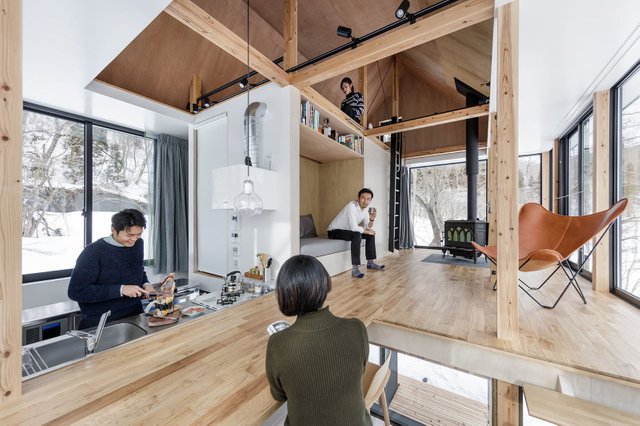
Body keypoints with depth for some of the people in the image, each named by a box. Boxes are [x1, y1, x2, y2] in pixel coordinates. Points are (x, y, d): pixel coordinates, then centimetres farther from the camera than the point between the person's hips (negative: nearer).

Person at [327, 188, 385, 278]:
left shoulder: (365, 208, 0)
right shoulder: (352, 206, -26)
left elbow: (368, 227, 1)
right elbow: (354, 228, -33)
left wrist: (372, 219, -19)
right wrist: (367, 231, -17)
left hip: (347, 230, 9)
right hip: (334, 231, -9)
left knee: (371, 234, 4)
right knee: (357, 235, -33)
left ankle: (370, 262, 11)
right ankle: (355, 268, -28)